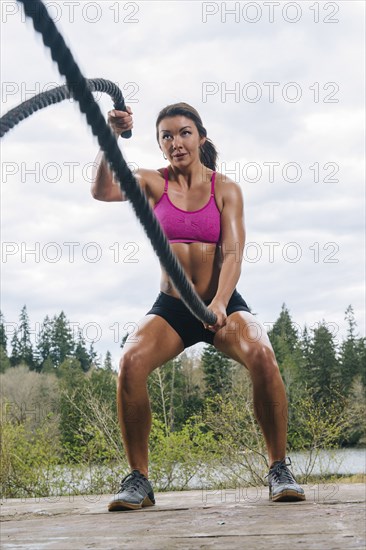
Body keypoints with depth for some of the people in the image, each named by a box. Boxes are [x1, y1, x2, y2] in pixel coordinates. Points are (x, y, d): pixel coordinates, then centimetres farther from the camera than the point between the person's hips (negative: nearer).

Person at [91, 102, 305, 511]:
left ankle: (279, 469, -15)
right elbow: (101, 191, -16)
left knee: (262, 355, -31)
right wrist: (110, 138, -30)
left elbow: (233, 254, -11)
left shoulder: (225, 189, 0)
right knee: (131, 362, -28)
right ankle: (138, 479, -14)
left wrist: (219, 304, -28)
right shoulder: (153, 183, 3)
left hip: (223, 304, -1)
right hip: (171, 307, 1)